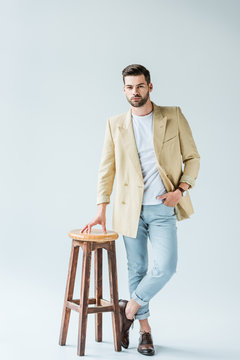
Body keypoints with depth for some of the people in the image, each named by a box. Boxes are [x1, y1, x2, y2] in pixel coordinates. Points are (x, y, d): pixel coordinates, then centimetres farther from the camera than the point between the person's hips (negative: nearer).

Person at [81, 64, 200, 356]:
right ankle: (144, 329, 25)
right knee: (137, 269, 9)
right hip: (130, 209, 1)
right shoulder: (115, 124, 5)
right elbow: (107, 168, 6)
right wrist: (101, 210, 0)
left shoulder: (173, 116, 2)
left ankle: (129, 307, 12)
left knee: (166, 267, -13)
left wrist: (180, 190, -8)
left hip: (162, 209, -1)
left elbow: (192, 158, 6)